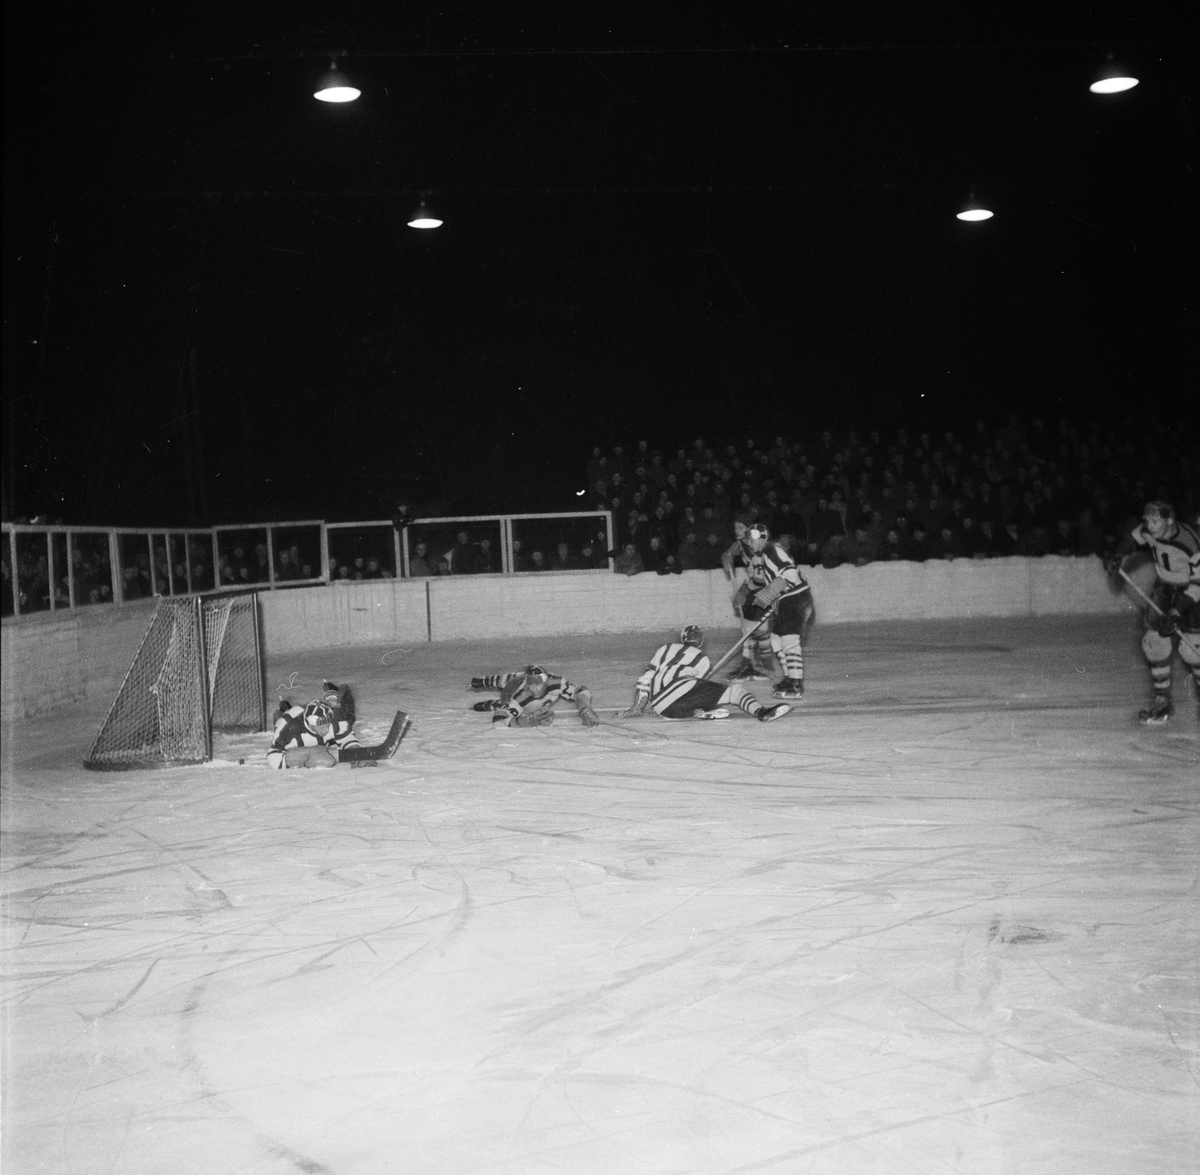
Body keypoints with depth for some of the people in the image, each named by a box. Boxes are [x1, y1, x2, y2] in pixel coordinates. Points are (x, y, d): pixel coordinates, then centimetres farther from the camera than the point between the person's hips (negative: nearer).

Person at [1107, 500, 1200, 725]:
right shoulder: (1148, 531, -15)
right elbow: (1134, 539, 11)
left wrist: (1176, 612, -31)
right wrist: (1119, 555, -7)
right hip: (1165, 586, 5)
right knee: (1155, 639, -5)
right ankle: (1162, 701, 4)